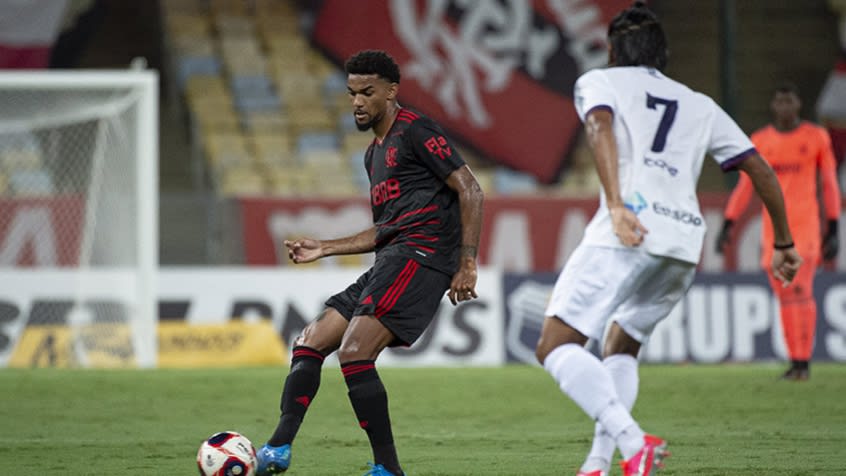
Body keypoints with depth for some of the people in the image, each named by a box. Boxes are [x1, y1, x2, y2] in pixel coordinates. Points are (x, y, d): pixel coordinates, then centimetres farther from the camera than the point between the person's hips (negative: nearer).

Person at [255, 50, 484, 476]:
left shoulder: (415, 131, -4)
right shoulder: (375, 153, 25)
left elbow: (470, 191, -10)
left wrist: (467, 263, -16)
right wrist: (324, 248, 26)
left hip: (421, 253, -10)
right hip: (391, 262, 10)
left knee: (354, 353, -21)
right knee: (310, 344, 4)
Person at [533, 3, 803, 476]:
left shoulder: (599, 81, 15)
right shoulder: (700, 105, 28)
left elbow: (601, 126, -8)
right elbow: (761, 169, 24)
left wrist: (616, 204, -20)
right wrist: (784, 244, 31)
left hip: (629, 229, -6)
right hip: (686, 245, 6)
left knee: (555, 346, -6)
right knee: (621, 347, 25)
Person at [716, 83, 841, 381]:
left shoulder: (816, 138, 4)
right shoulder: (759, 141, 8)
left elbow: (830, 185, 7)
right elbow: (744, 186, 9)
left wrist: (832, 230, 2)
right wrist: (728, 225, 1)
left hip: (806, 225, -3)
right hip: (772, 228, 3)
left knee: (801, 291, -15)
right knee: (784, 297, 3)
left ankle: (803, 362, -14)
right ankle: (795, 362, 9)